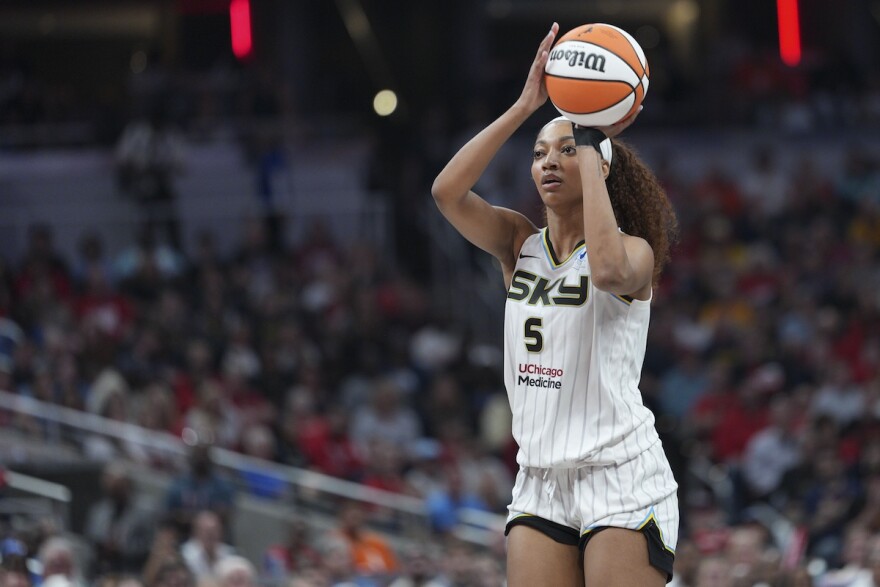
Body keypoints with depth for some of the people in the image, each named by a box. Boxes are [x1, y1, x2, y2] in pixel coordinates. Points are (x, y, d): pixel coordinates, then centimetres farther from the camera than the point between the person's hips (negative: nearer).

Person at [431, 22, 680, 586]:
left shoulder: (635, 251, -4)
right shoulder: (520, 243, 11)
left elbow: (608, 269, -29)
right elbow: (447, 192, -6)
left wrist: (589, 147, -21)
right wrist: (525, 106, -11)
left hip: (621, 479, -5)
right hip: (541, 482, 5)